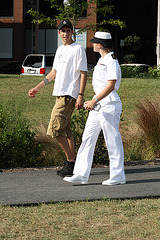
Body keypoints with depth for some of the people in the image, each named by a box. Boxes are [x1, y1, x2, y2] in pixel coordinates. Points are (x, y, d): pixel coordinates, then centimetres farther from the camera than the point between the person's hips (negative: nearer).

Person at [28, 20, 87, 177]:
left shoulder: (78, 49, -6)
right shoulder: (60, 50, 18)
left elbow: (83, 74, -10)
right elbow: (54, 73, 24)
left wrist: (81, 96, -18)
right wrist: (37, 88, 21)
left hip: (70, 95, -9)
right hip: (59, 94, 9)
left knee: (55, 129, -14)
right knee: (65, 130, 9)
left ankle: (70, 161, -6)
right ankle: (72, 163, 14)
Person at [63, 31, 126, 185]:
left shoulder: (111, 61, -13)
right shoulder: (101, 60, 17)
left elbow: (111, 86, -22)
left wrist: (94, 101, -28)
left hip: (109, 105, -10)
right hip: (97, 106, 10)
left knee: (112, 141, -3)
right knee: (88, 138, 5)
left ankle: (117, 176, 6)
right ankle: (81, 174, 5)